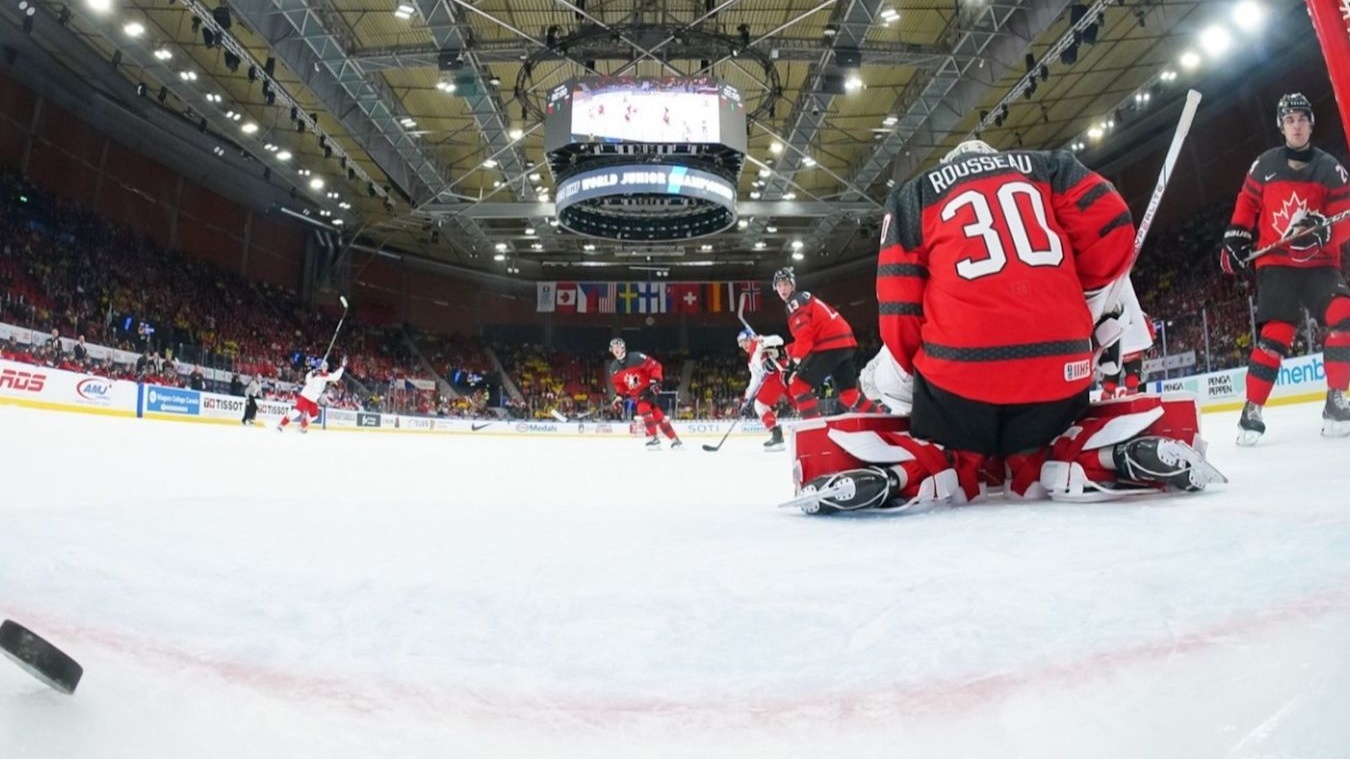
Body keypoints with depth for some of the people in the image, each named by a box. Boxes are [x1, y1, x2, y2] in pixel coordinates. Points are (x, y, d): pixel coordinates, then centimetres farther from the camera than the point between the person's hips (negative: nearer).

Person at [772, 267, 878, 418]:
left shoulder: (795, 302, -4)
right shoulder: (803, 299, 27)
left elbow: (804, 335, -17)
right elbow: (810, 334, 24)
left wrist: (794, 362, -18)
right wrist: (788, 351, 15)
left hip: (831, 345, -10)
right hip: (845, 343, 10)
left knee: (799, 385, -10)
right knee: (849, 393, 19)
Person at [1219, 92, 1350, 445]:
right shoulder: (1265, 165, 4)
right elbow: (1246, 203, 14)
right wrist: (1235, 238, 4)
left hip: (1318, 264, 2)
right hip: (1276, 264, -1)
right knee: (1274, 334, -14)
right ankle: (1252, 411, -10)